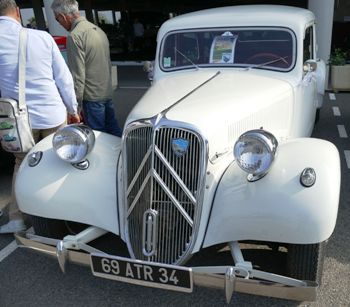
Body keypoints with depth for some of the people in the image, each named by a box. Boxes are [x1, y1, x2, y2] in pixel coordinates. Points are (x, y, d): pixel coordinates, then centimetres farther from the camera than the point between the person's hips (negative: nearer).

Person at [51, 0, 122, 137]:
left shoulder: (75, 36, -15)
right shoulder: (97, 29, 11)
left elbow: (78, 75, -18)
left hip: (92, 96, -8)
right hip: (107, 92, 8)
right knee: (115, 132, 14)